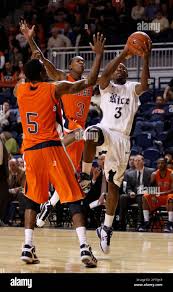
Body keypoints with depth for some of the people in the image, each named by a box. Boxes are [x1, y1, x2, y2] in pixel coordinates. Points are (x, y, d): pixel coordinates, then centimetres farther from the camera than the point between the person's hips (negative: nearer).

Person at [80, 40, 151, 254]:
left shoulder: (132, 88, 17)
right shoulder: (106, 87, 14)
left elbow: (144, 85, -7)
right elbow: (104, 74, -10)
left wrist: (145, 59, -17)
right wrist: (123, 54, -14)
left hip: (122, 138, 2)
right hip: (106, 130, -2)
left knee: (114, 184, 3)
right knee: (90, 134, -41)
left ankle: (107, 228, 13)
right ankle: (85, 177, -25)